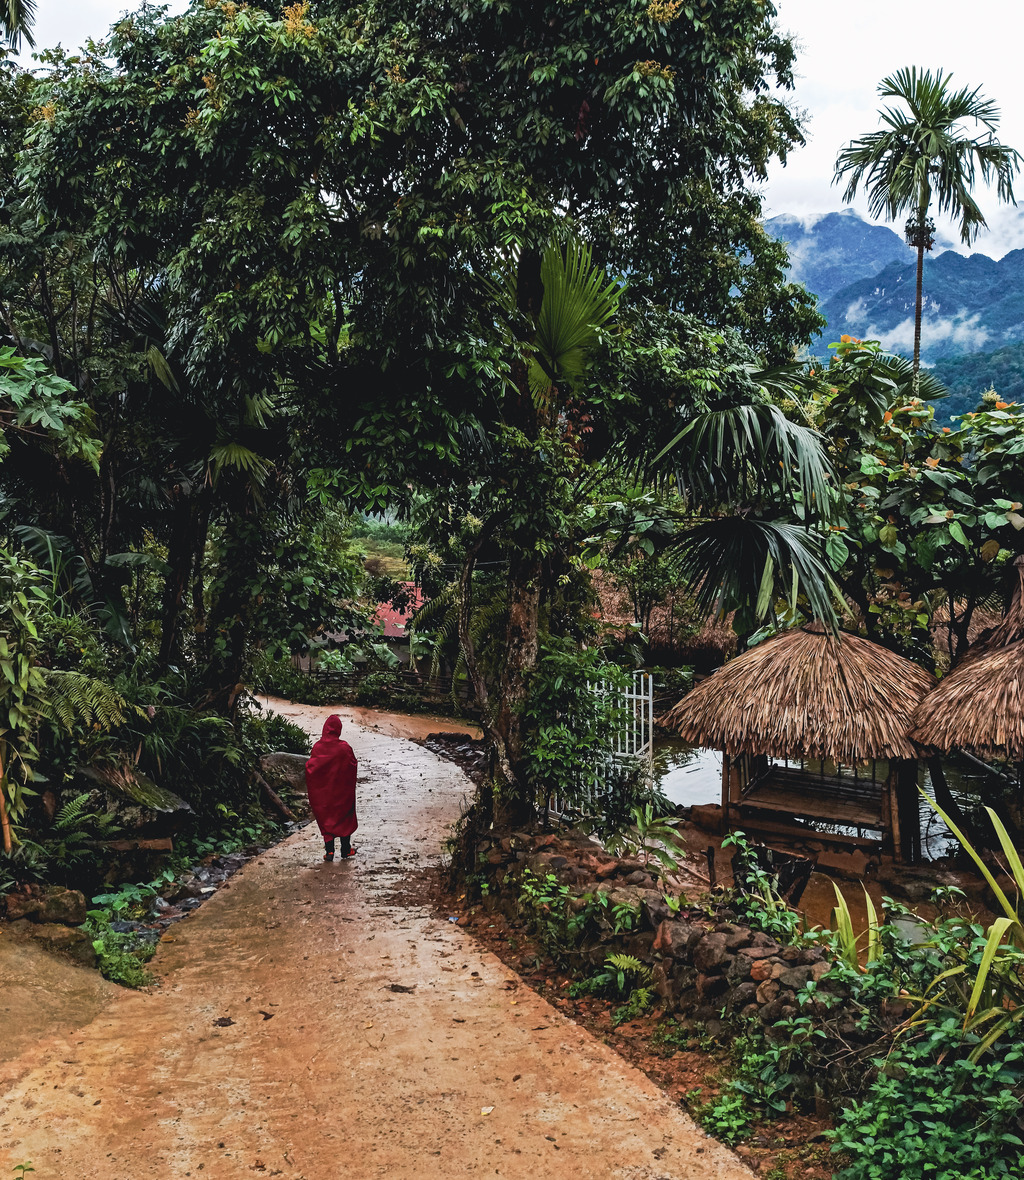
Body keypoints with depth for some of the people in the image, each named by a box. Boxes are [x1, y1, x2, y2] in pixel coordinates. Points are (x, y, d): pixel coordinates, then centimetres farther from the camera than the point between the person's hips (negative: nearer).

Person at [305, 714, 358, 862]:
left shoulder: (317, 747, -11)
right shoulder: (344, 747, -15)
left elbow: (310, 768, -7)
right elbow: (353, 765, -8)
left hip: (323, 791, 1)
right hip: (342, 791, -1)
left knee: (326, 819, 12)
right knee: (345, 818, 14)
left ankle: (329, 851, 6)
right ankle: (345, 850, 20)